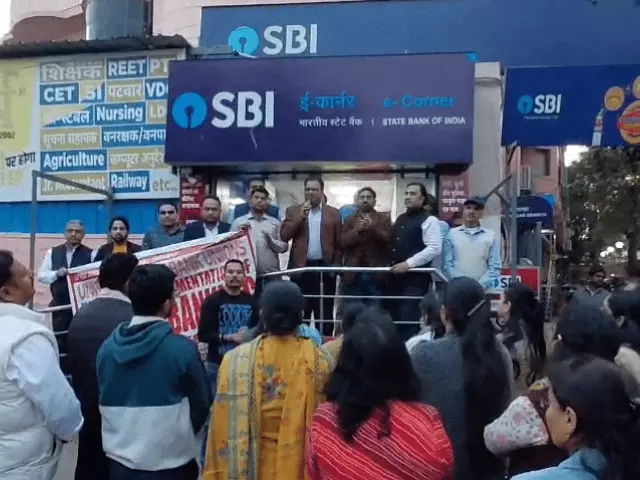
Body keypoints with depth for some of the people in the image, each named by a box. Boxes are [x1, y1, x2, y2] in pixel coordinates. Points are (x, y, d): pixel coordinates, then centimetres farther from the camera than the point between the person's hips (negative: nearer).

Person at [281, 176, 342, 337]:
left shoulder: (333, 213, 8)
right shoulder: (293, 211, 9)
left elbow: (339, 243, 7)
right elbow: (284, 235, -3)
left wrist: (336, 265, -2)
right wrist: (300, 216, -10)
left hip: (325, 268, 0)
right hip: (301, 267, 0)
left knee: (325, 314, 4)